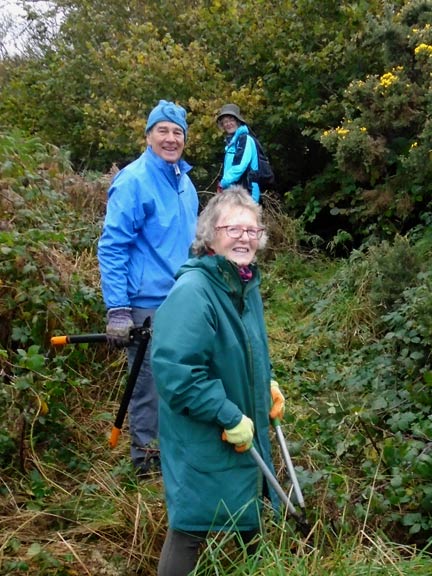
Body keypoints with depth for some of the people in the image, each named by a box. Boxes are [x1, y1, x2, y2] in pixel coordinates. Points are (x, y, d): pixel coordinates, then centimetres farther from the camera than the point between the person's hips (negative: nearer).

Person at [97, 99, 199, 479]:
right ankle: (146, 456, 20)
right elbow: (111, 247, -16)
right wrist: (117, 309, -21)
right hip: (147, 302, -7)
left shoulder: (185, 182, 9)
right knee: (150, 381, 3)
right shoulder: (133, 181, -14)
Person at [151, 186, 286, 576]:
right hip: (201, 439, -9)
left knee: (251, 512, 25)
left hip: (246, 431, 9)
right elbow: (176, 371, -31)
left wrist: (267, 385, 8)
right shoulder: (192, 291, -26)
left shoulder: (247, 284, 3)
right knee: (192, 527, 5)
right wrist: (230, 417, -26)